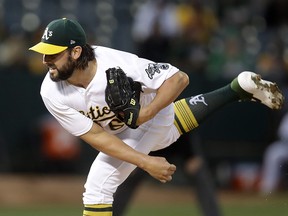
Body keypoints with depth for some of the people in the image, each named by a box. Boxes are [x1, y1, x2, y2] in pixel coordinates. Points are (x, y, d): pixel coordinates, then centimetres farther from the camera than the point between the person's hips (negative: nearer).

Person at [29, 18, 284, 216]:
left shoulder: (117, 65, -39)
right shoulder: (52, 93, -28)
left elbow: (179, 78, -28)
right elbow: (95, 136, -24)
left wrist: (146, 113, -39)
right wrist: (145, 162, -30)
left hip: (154, 112, -4)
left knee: (97, 188, -12)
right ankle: (239, 88, 40)